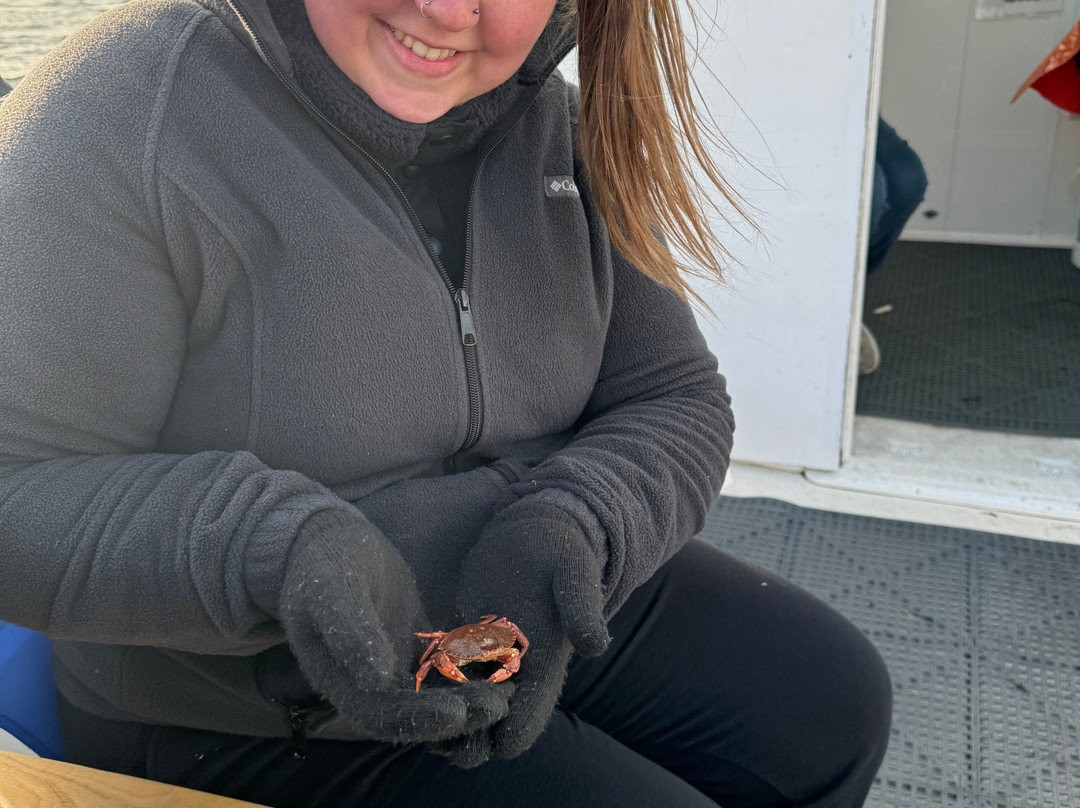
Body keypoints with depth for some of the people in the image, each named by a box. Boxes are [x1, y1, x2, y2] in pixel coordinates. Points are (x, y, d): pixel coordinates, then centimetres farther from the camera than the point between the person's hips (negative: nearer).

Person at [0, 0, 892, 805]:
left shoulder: (564, 130, -2)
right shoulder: (128, 118, -20)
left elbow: (674, 401, -1)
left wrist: (568, 528, -21)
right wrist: (278, 547, -37)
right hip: (257, 724, -5)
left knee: (831, 701, 8)